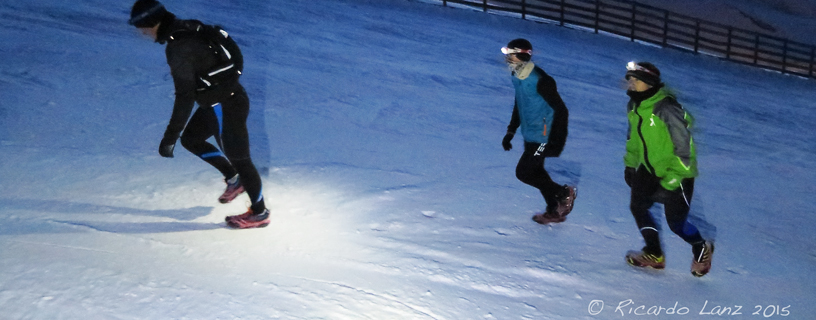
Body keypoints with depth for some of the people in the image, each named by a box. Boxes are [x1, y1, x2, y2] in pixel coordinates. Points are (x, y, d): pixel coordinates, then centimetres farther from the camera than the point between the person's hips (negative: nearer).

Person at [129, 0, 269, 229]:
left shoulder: (178, 48, -26)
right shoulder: (187, 28, 1)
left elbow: (185, 96, -29)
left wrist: (170, 136, -25)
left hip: (226, 106, -10)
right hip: (221, 98, 10)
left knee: (238, 157, 5)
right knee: (190, 139, 22)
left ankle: (259, 213, 22)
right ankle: (234, 178, 32)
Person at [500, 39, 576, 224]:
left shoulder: (540, 81, -26)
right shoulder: (518, 77, 2)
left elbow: (561, 110, -23)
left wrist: (556, 141, -25)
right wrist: (510, 132, 17)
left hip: (544, 136, -9)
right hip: (530, 135, 9)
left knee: (523, 172, -7)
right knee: (535, 171, 16)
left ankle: (564, 194, 10)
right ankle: (554, 212, 30)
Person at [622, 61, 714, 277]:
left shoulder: (666, 109, -28)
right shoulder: (633, 105, -2)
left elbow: (684, 146, -24)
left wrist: (672, 178, -22)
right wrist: (630, 165, 13)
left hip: (678, 172, -7)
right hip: (649, 168, 8)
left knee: (676, 222, -3)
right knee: (637, 206, 4)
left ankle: (702, 249, 28)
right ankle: (653, 255, 22)